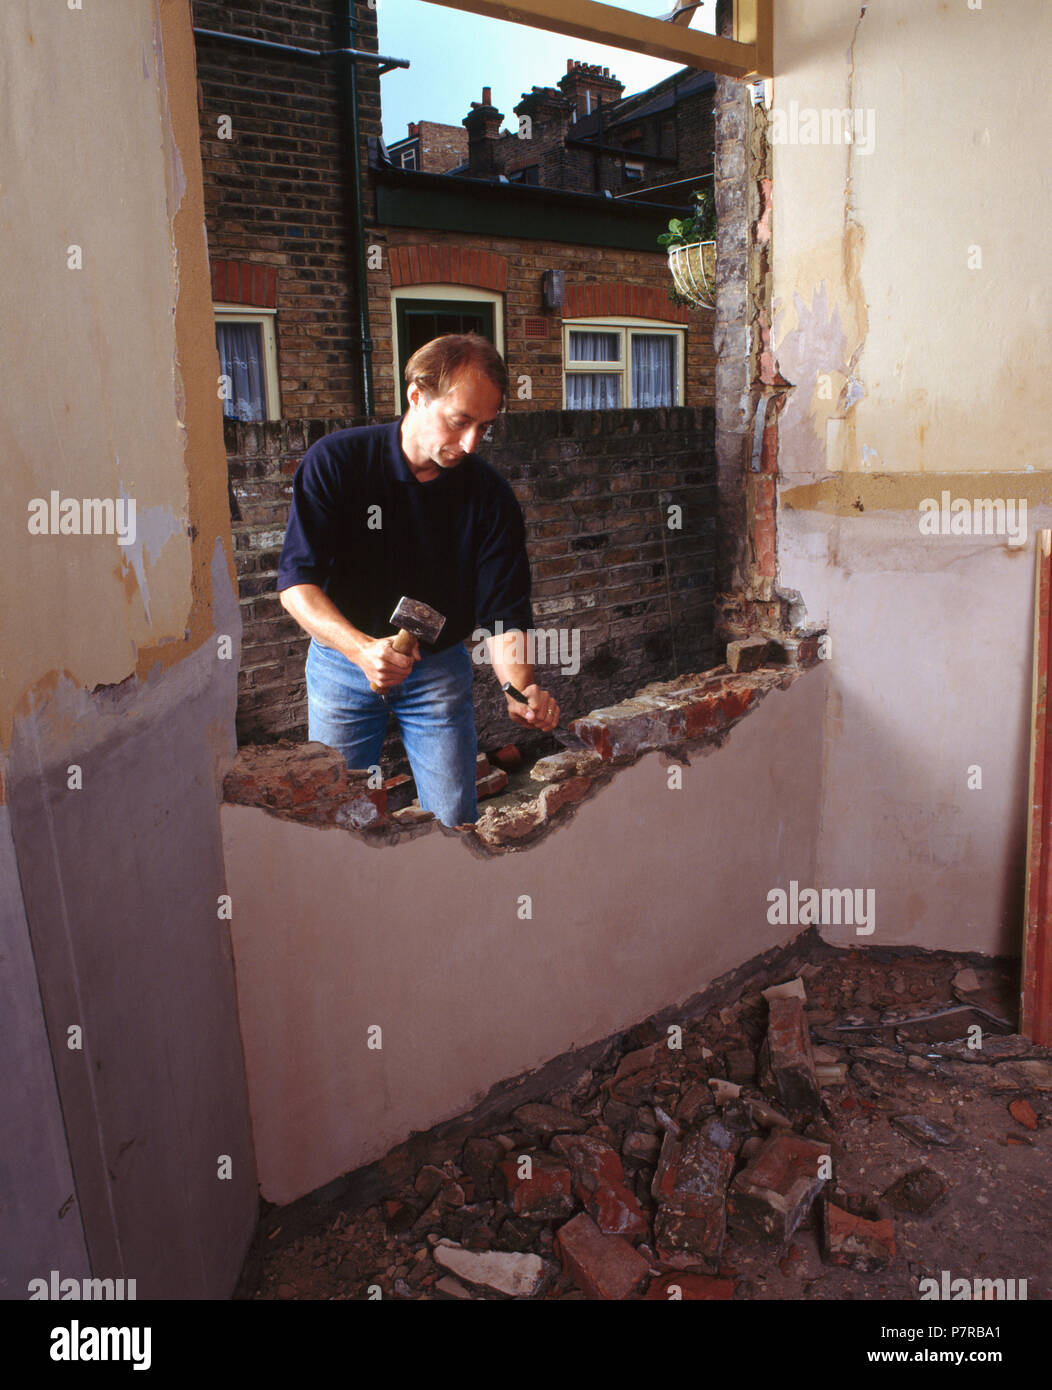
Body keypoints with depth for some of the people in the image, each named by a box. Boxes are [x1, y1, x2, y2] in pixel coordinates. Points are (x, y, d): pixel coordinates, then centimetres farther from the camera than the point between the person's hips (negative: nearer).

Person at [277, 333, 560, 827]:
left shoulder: (490, 495, -12)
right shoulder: (335, 461, -15)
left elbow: (505, 616, -14)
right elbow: (296, 583, -19)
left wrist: (520, 688, -34)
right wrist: (361, 648, -35)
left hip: (439, 668, 1)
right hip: (342, 662, 0)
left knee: (455, 824, 4)